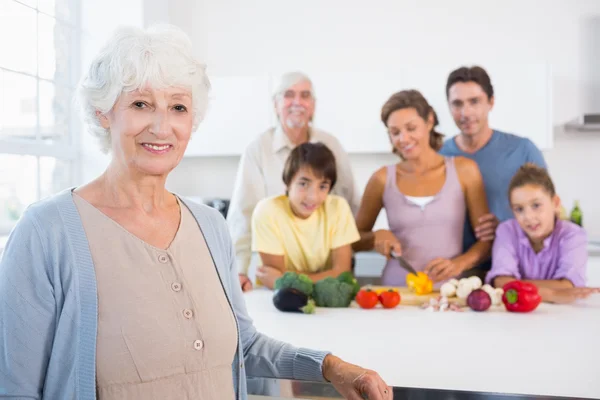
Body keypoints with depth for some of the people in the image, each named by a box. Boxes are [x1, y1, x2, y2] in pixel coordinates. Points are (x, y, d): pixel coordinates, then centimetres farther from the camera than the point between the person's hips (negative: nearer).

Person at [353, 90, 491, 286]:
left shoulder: (463, 170, 5)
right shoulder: (382, 179, 5)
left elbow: (487, 238, 6)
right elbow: (354, 239, 15)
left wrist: (459, 264, -11)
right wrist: (376, 237, -5)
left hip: (449, 287, 0)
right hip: (396, 289, 0)